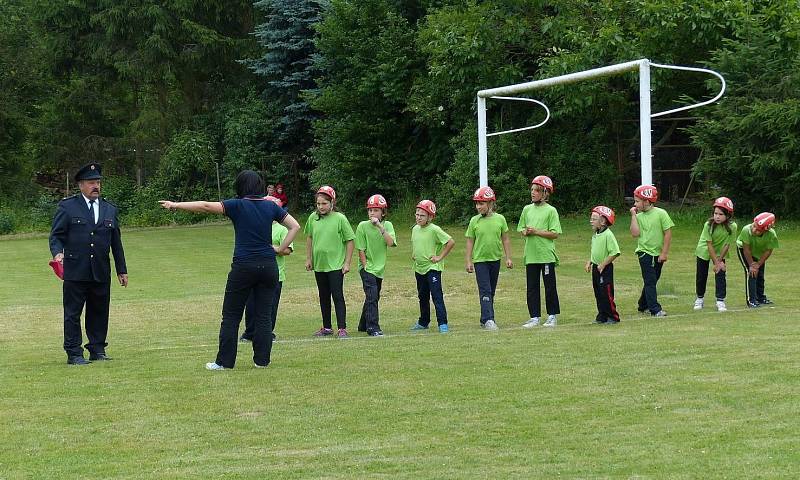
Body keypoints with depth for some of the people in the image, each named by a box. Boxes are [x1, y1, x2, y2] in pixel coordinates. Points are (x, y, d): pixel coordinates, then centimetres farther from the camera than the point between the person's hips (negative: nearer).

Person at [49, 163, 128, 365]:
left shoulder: (110, 209, 15)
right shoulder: (67, 206, 3)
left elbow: (116, 242, 19)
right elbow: (56, 235, 1)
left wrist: (121, 270, 18)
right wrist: (58, 253, -19)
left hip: (101, 272, 4)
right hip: (75, 271, -4)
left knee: (99, 312, 6)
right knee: (72, 313, -1)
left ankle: (97, 350, 16)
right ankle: (74, 354, 4)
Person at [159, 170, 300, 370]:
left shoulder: (237, 206, -5)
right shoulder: (271, 207, 6)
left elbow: (205, 206, -8)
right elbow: (295, 226, 8)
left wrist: (176, 205, -1)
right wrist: (281, 248, 8)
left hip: (243, 266, -3)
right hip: (269, 267, 3)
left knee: (231, 315, 5)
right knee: (263, 315, 8)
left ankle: (225, 361, 6)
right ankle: (262, 360, 8)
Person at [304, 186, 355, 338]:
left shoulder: (340, 219, -10)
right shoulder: (313, 218, 2)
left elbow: (349, 241, -6)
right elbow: (309, 238, 16)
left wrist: (347, 263, -8)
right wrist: (308, 259, 13)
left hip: (335, 265, -5)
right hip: (318, 264, 5)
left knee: (338, 296, -6)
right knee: (324, 297, 13)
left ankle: (342, 328, -4)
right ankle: (327, 328, 23)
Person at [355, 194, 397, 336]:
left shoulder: (387, 225, 1)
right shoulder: (363, 226, -8)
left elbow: (390, 243, -16)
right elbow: (361, 250, -7)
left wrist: (380, 227, -22)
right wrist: (366, 266, -11)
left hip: (379, 268, 5)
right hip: (367, 268, -5)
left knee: (374, 297, 13)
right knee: (372, 297, -14)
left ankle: (364, 325, 28)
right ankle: (373, 328, -13)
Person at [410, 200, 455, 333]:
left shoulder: (434, 230, -16)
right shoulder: (415, 229, 7)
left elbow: (451, 242, -18)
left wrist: (440, 257, -15)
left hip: (432, 268, -8)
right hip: (419, 268, 8)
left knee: (437, 296, -12)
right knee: (422, 297, 18)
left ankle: (443, 324, -12)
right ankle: (423, 322, 29)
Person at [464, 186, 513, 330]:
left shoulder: (500, 219, -1)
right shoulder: (474, 221, -3)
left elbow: (505, 240, 7)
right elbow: (470, 242, 2)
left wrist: (508, 258, 4)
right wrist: (468, 261, 0)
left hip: (495, 259, 2)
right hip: (480, 260, -2)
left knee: (491, 291, 11)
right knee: (485, 291, -10)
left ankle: (486, 319, 21)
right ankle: (488, 319, -14)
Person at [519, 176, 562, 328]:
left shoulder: (551, 211, -5)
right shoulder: (527, 209, 10)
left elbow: (555, 234, -10)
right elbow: (521, 229, 16)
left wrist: (536, 231, -16)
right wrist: (526, 232, -6)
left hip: (546, 255, -5)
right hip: (531, 255, 5)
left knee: (550, 287, 3)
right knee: (532, 287, 7)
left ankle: (552, 316, 14)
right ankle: (534, 317, 13)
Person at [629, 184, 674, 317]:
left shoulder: (661, 213, -8)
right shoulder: (639, 216, 0)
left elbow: (668, 233, -7)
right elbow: (635, 233, -12)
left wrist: (664, 253, -9)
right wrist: (633, 215, -11)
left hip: (658, 254, 0)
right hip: (644, 252, 0)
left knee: (652, 280, 10)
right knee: (650, 281, -7)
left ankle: (643, 306, 25)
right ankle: (655, 309, -7)